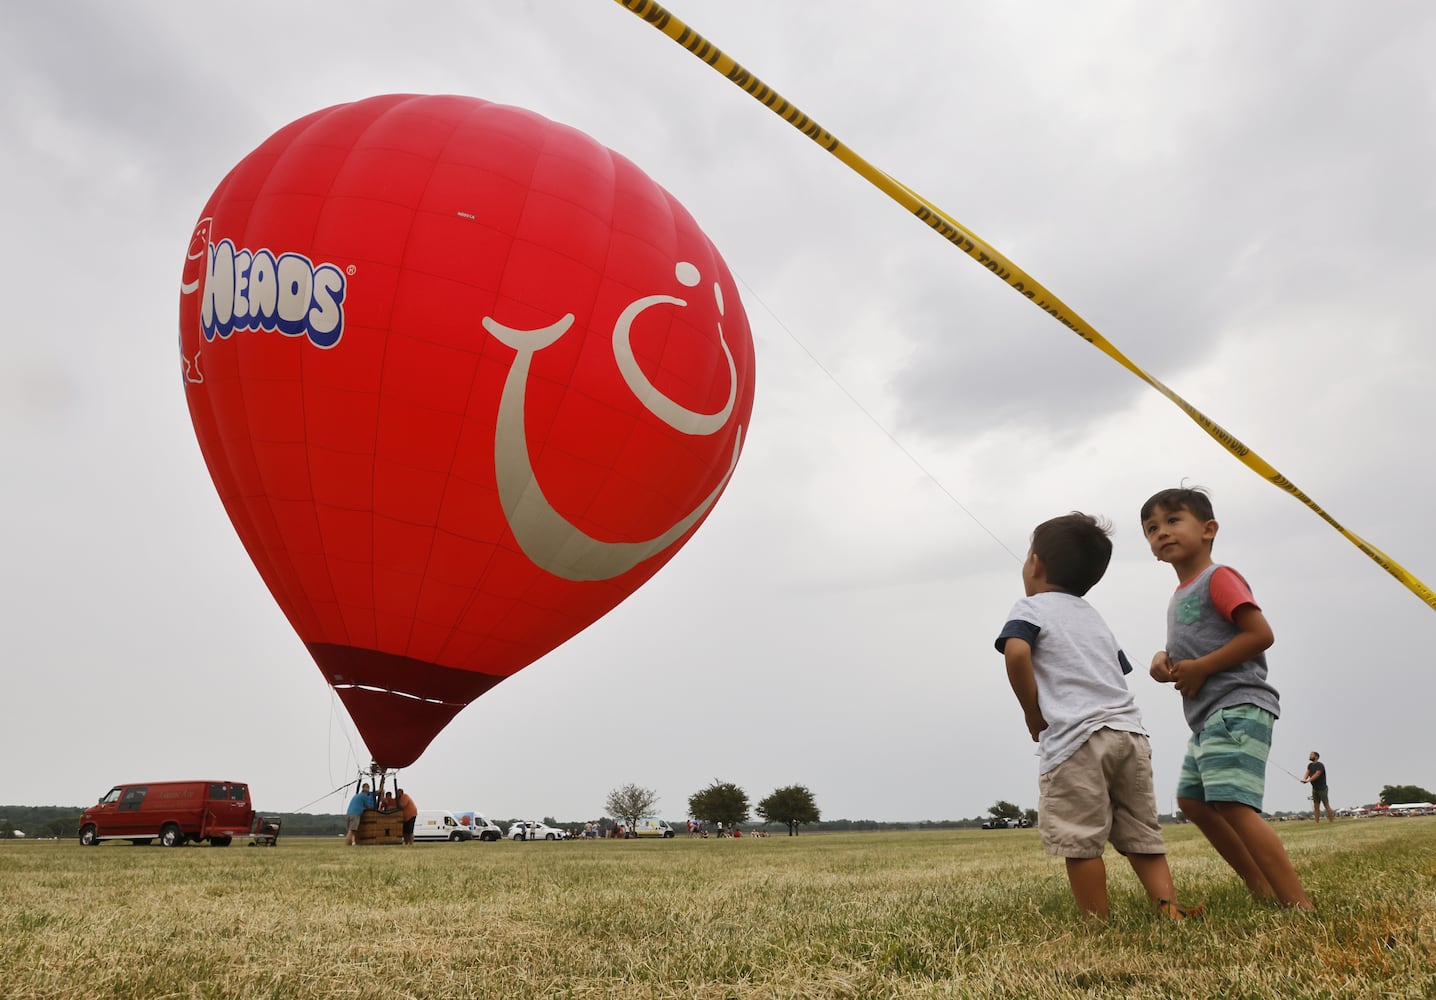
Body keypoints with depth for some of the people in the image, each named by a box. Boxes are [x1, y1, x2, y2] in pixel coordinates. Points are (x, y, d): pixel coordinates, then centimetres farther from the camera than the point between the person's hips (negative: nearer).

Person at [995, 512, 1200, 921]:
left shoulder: (1031, 608, 3)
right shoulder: (1095, 617, 26)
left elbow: (1016, 652, -17)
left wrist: (1034, 713, -6)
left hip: (1076, 738, -7)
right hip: (1130, 731, 8)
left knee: (1081, 842, -1)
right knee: (1141, 836, 13)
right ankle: (1169, 908, 3)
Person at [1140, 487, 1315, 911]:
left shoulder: (1218, 578, -8)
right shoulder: (1179, 597, 19)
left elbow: (1261, 634, -18)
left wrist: (1200, 667, -18)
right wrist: (1166, 662, 4)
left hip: (1238, 707, -11)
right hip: (1207, 717, 11)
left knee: (1233, 805, -20)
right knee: (1191, 799, 16)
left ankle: (1300, 905, -17)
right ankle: (1260, 886, 24)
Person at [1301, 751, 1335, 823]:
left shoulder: (1320, 765, -13)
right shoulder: (1310, 765, 11)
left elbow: (1317, 775, -25)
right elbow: (1307, 773, 0)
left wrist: (1308, 780, -34)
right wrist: (1304, 779, -21)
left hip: (1322, 788, -7)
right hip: (1314, 789, 7)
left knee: (1326, 805, -3)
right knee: (1316, 806, 3)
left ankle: (1331, 821, 4)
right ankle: (1317, 822, 4)